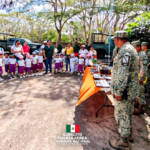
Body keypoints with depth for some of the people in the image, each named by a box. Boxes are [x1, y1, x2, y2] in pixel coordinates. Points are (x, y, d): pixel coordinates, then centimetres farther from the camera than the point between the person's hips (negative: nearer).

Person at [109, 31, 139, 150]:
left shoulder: (125, 51, -21)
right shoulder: (131, 49, 13)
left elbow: (123, 73, -27)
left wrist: (118, 91, -23)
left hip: (125, 90, -10)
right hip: (132, 89, 10)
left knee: (122, 114, 3)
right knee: (128, 113, 22)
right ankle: (128, 134, 40)